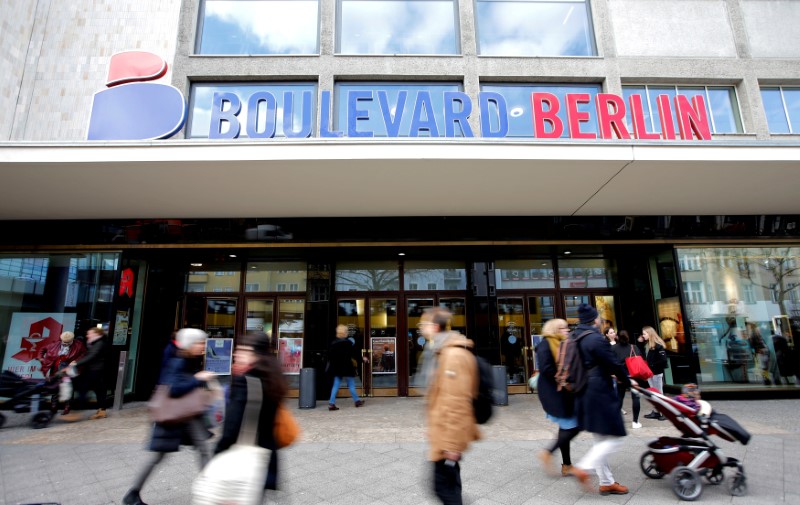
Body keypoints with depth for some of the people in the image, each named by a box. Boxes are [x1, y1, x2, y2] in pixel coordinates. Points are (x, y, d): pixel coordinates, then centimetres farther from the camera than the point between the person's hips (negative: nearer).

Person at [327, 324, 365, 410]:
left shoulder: (333, 343, 3)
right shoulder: (348, 342, -12)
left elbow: (330, 355, 7)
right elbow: (354, 353, -9)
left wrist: (331, 366, 18)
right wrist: (362, 359, 5)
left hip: (336, 368, 4)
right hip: (347, 367, -4)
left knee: (336, 385, 9)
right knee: (351, 385, 9)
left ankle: (331, 403, 3)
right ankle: (357, 401, 21)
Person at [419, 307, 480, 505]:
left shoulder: (453, 355, -23)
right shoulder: (444, 351, 10)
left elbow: (456, 403, -25)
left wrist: (451, 442, -21)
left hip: (448, 436, -10)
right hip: (446, 433, 10)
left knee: (444, 486, 3)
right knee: (449, 484, 20)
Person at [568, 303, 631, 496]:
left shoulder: (575, 339, 10)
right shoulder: (596, 339, -17)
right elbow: (614, 363, -12)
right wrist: (626, 381, 6)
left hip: (585, 395, 9)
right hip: (599, 394, -9)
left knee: (601, 440, 18)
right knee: (613, 439, 1)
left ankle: (607, 482, 25)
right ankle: (582, 468, -6)